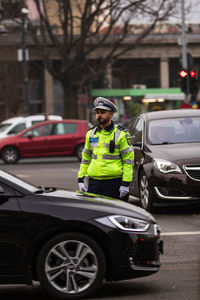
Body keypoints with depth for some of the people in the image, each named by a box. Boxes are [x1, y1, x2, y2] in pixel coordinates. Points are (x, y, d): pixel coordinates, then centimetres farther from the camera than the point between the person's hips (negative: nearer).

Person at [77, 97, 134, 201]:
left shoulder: (121, 134, -2)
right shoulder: (91, 134, 13)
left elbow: (128, 160, -5)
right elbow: (85, 158, 19)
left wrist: (125, 183, -12)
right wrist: (80, 179, 10)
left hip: (115, 183, -4)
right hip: (94, 183, 4)